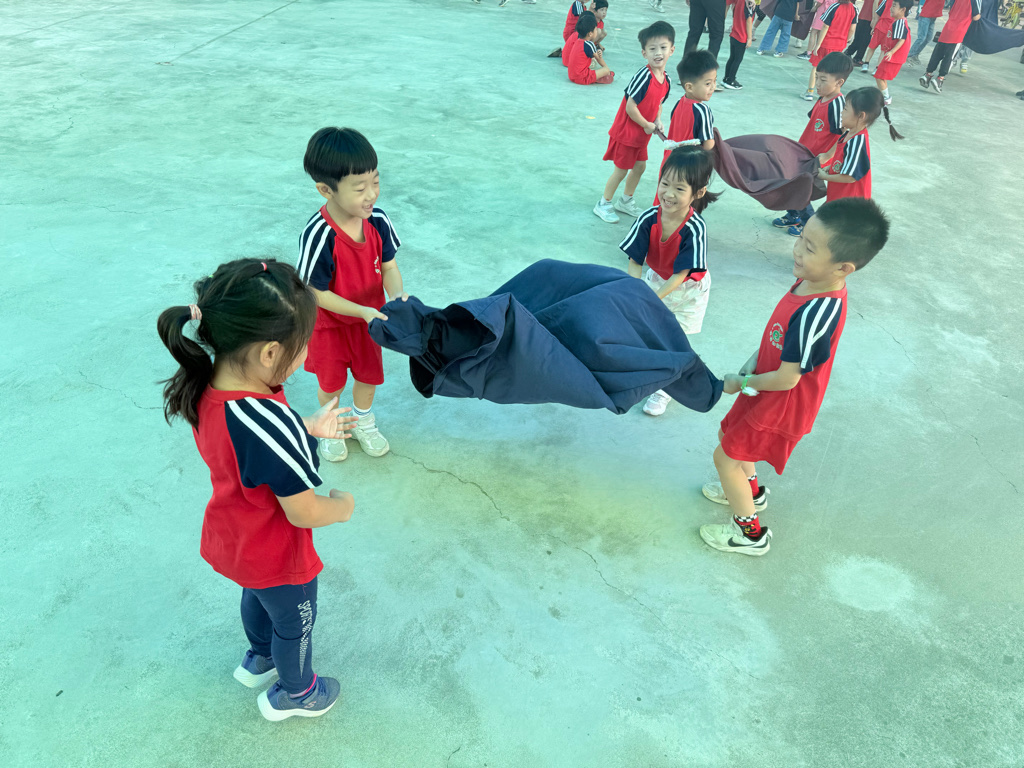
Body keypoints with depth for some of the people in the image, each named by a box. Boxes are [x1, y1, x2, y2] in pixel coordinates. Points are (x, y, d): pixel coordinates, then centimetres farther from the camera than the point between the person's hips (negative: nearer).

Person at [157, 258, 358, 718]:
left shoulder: (205, 389, -18)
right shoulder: (272, 424, -43)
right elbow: (304, 513, -30)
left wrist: (307, 429, 0)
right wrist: (342, 506, -10)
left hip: (231, 540, 7)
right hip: (277, 557, -7)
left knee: (256, 597, 36)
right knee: (294, 621, 23)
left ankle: (259, 658, 64)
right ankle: (293, 693, 51)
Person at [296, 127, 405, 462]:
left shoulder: (378, 220, -20)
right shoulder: (318, 235, -34)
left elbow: (389, 266, -7)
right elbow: (317, 293, -24)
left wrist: (396, 297, -26)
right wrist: (362, 312, -30)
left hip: (370, 315, 4)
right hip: (330, 322, -4)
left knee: (369, 374, 22)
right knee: (331, 382, 19)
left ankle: (363, 422, 52)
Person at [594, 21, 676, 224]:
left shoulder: (666, 80, -1)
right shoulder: (643, 76, -26)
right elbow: (630, 107, -27)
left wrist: (658, 122, -4)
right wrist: (647, 125, -16)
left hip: (643, 134, 8)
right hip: (626, 131, -8)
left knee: (640, 166, 18)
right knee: (621, 170, 2)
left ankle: (626, 201, 37)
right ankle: (603, 204, 19)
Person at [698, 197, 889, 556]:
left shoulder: (815, 315, -39)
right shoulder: (812, 281, -12)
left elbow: (786, 379, -29)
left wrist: (742, 382, -13)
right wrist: (752, 363, 3)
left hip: (781, 406, -9)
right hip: (767, 388, 9)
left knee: (726, 456, 6)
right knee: (729, 432, 27)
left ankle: (751, 533, 25)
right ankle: (752, 490, 52)